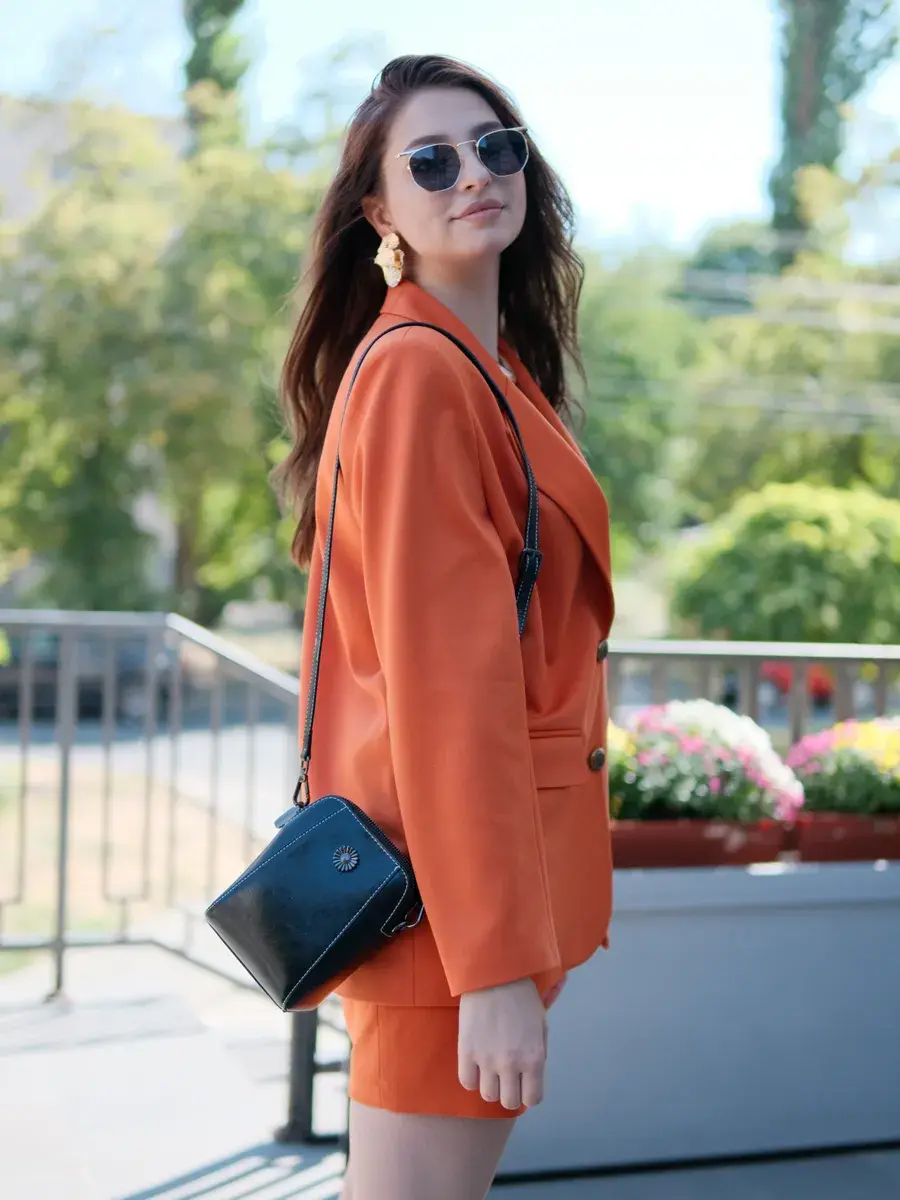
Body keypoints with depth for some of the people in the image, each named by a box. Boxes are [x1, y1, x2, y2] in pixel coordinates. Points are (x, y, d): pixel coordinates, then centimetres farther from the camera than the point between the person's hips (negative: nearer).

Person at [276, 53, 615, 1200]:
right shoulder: (417, 375, -15)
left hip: (507, 864, 9)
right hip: (453, 885, -9)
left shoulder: (496, 371, 14)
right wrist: (495, 962, -22)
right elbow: (444, 681, -21)